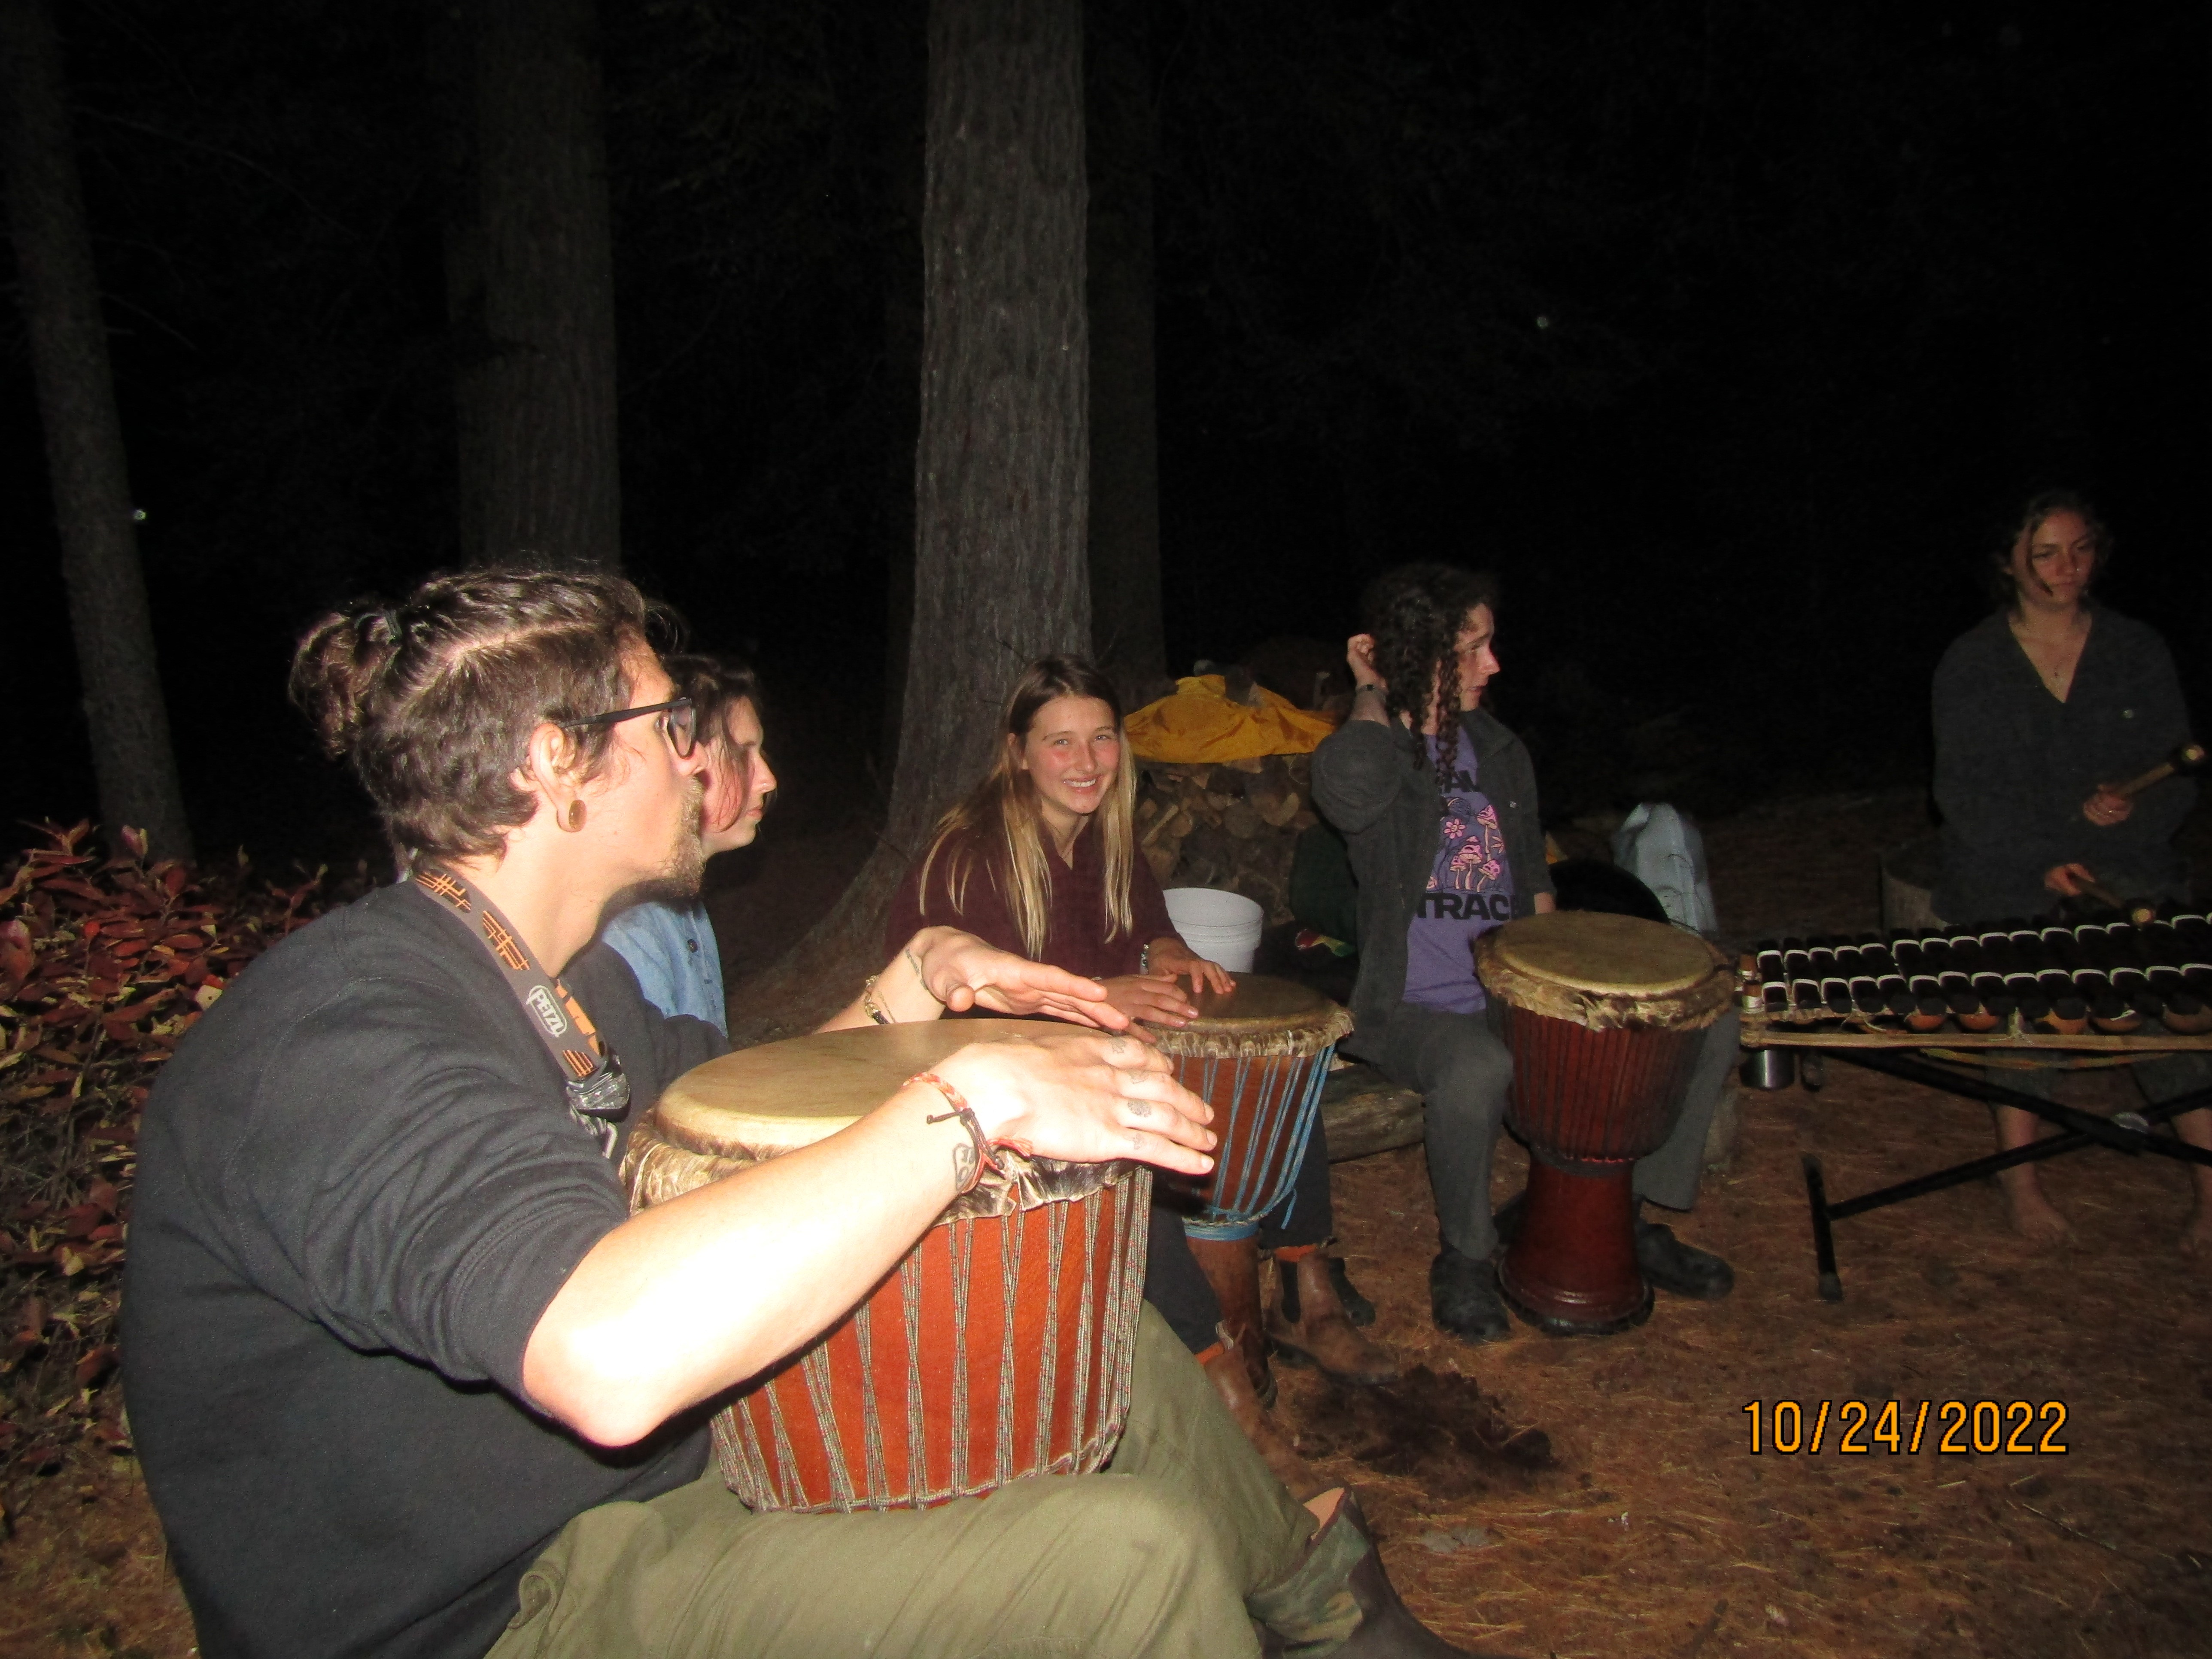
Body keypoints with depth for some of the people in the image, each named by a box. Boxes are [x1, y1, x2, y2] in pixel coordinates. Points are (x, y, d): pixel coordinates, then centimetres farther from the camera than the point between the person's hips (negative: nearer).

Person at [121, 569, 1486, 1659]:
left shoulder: (559, 976, 3)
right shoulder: (339, 1043, -29)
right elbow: (610, 1353, -44)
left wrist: (914, 986, -1)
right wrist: (975, 1093, -37)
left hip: (662, 1471, 9)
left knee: (1116, 1353, 7)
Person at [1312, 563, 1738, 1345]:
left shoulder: (1500, 750, 11)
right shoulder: (1379, 749, -10)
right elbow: (1350, 787, -38)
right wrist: (1371, 693, -18)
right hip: (1413, 1008, -6)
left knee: (1707, 1024, -2)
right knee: (1478, 1068, -40)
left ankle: (1630, 1219, 13)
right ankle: (1466, 1256, -11)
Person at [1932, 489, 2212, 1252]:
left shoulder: (2139, 651, 9)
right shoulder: (1969, 662, 3)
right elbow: (1962, 793, -1)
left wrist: (2126, 812, -13)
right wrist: (2043, 865, -14)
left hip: (2124, 867, 1)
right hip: (2006, 871, -1)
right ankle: (2018, 1172, -10)